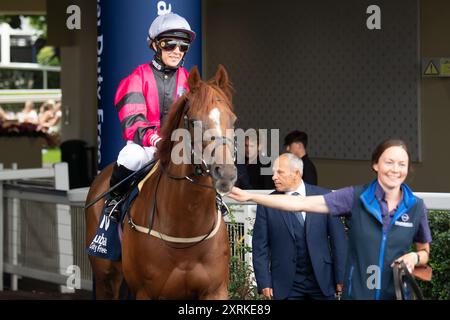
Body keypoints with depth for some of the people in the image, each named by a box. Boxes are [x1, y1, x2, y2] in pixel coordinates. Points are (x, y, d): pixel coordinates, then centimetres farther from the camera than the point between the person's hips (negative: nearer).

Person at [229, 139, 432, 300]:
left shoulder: (416, 207, -1)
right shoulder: (355, 197, -6)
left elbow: (424, 253, 12)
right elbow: (301, 203, -10)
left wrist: (414, 257, -11)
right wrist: (250, 197, -16)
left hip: (397, 293, 1)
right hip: (357, 293, -1)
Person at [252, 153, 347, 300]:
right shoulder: (267, 205, -2)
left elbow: (338, 238, 1)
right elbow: (260, 246, 0)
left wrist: (341, 277, -1)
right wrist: (264, 282, -6)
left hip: (322, 281, 1)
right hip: (286, 284, 0)